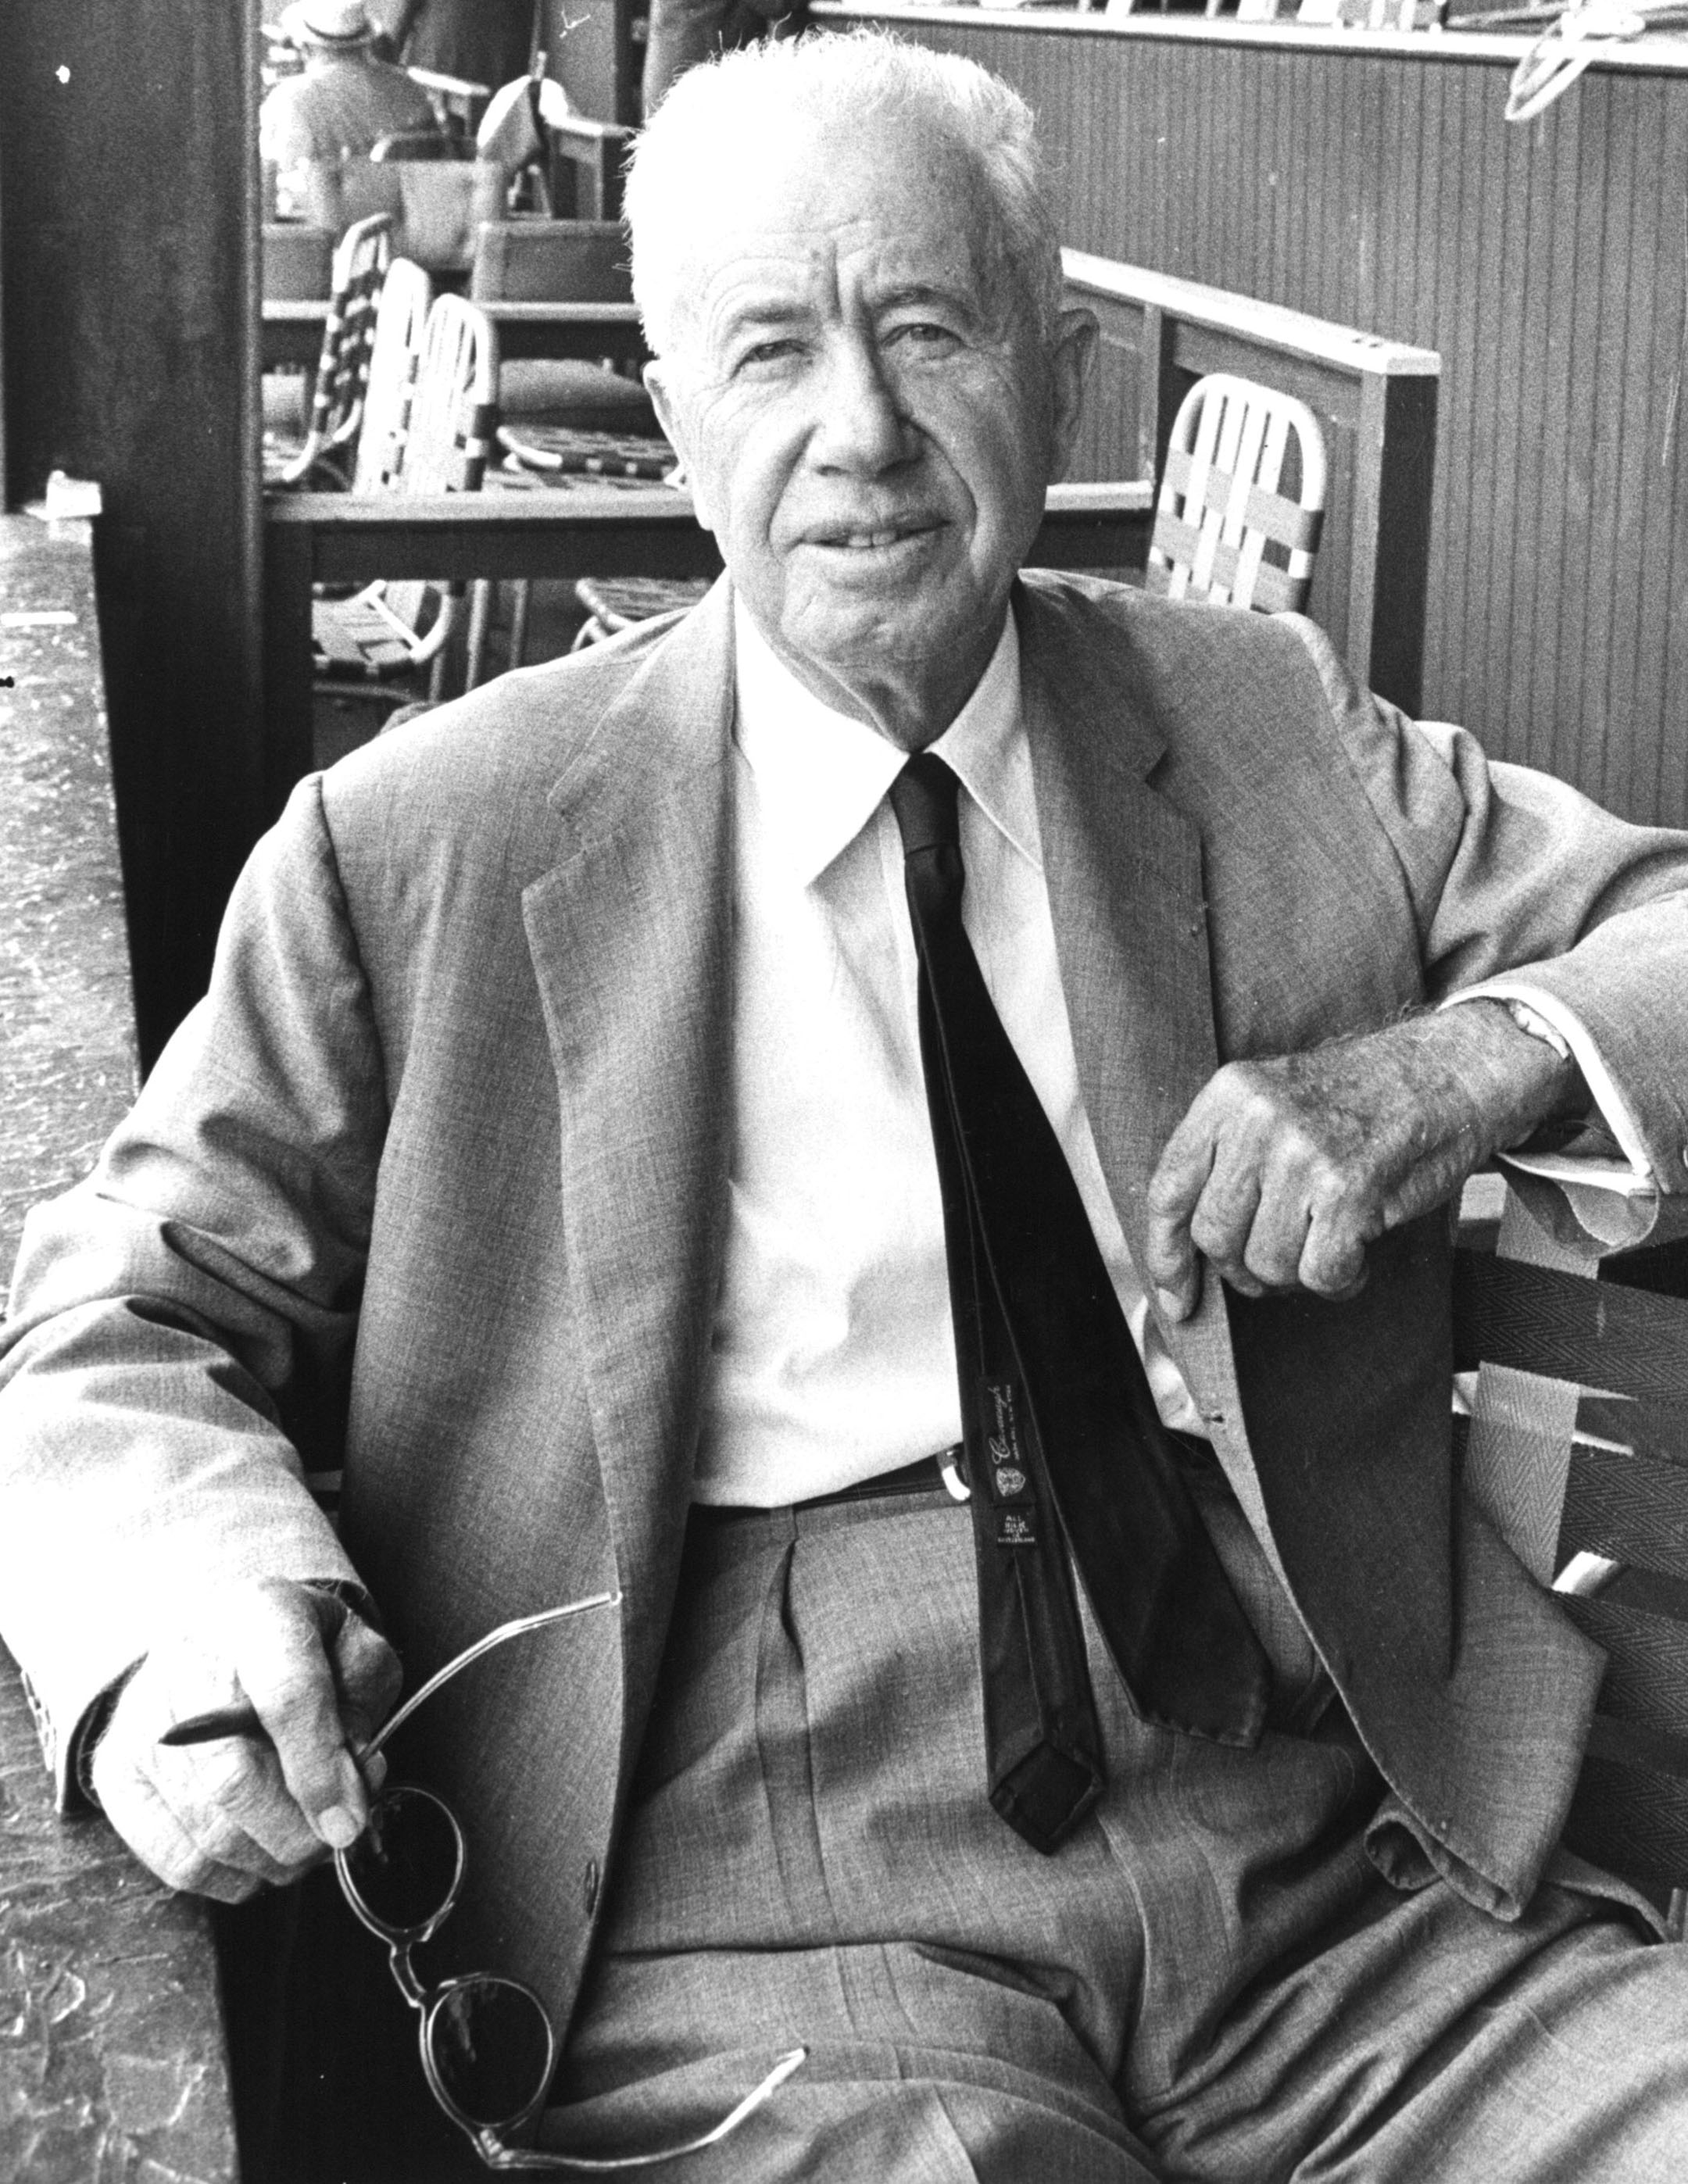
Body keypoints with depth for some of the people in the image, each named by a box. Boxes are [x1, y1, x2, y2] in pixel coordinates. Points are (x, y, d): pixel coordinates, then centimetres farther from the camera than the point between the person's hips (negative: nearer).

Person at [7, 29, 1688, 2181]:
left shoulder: (1270, 735, 11)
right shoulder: (421, 853, 3)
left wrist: (1473, 1059, -10)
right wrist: (199, 1610, -20)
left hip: (1335, 1870, 3)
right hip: (759, 1926, -2)